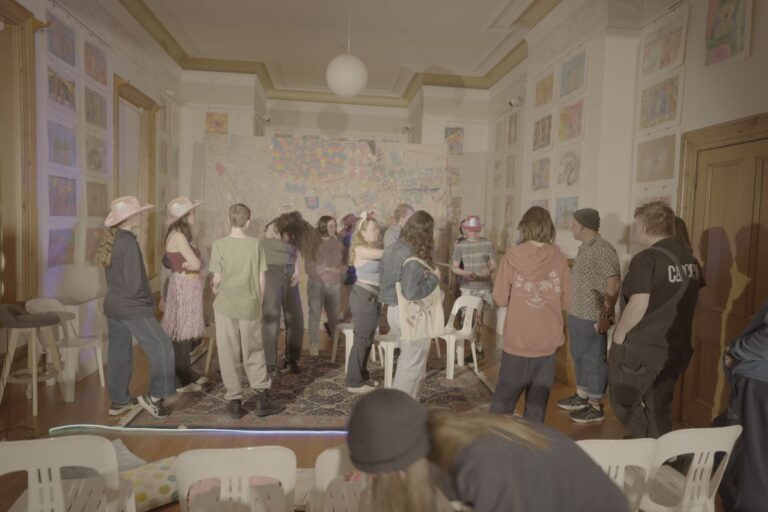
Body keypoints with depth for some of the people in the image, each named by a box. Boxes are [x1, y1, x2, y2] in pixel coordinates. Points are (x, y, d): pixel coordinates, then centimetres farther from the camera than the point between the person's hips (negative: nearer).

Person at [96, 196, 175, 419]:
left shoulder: (110, 239, 7)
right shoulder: (128, 243, -20)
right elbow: (134, 284, -21)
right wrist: (147, 299, -3)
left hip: (112, 305, 9)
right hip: (132, 308, -9)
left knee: (119, 352, 15)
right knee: (161, 347, -1)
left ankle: (118, 401, 25)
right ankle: (153, 397, 4)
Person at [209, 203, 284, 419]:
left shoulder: (219, 244, -6)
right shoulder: (256, 244, -2)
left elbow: (217, 279, -6)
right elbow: (261, 278, -1)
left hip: (226, 306, -1)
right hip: (250, 306, 1)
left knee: (229, 354, 9)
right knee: (254, 353, 12)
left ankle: (234, 401, 15)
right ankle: (262, 399, 12)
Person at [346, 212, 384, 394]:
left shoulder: (374, 248, 14)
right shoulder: (361, 250, -14)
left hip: (372, 297, 9)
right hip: (363, 297, -9)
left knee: (368, 338, 15)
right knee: (361, 339, -5)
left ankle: (362, 376, 27)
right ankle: (354, 382, 4)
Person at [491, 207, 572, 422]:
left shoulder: (512, 256, -11)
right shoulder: (558, 258, -5)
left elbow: (500, 299, -7)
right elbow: (566, 302, 2)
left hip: (517, 340, -1)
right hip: (547, 341, 1)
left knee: (504, 398, 12)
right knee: (538, 400, 14)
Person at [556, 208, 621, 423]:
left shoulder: (603, 250, -17)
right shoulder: (585, 248, 12)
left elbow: (614, 284, -21)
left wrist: (606, 314, -21)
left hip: (592, 318, -9)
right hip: (576, 315, 9)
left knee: (594, 360, 2)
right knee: (579, 357, 18)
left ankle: (596, 406, 14)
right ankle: (581, 397, 32)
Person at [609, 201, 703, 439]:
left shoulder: (646, 259, -18)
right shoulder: (690, 259, 7)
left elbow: (638, 305, -23)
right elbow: (686, 299, 15)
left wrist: (619, 335, -11)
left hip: (641, 348, -8)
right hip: (676, 347, 8)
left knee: (624, 403, 9)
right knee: (659, 409, 18)